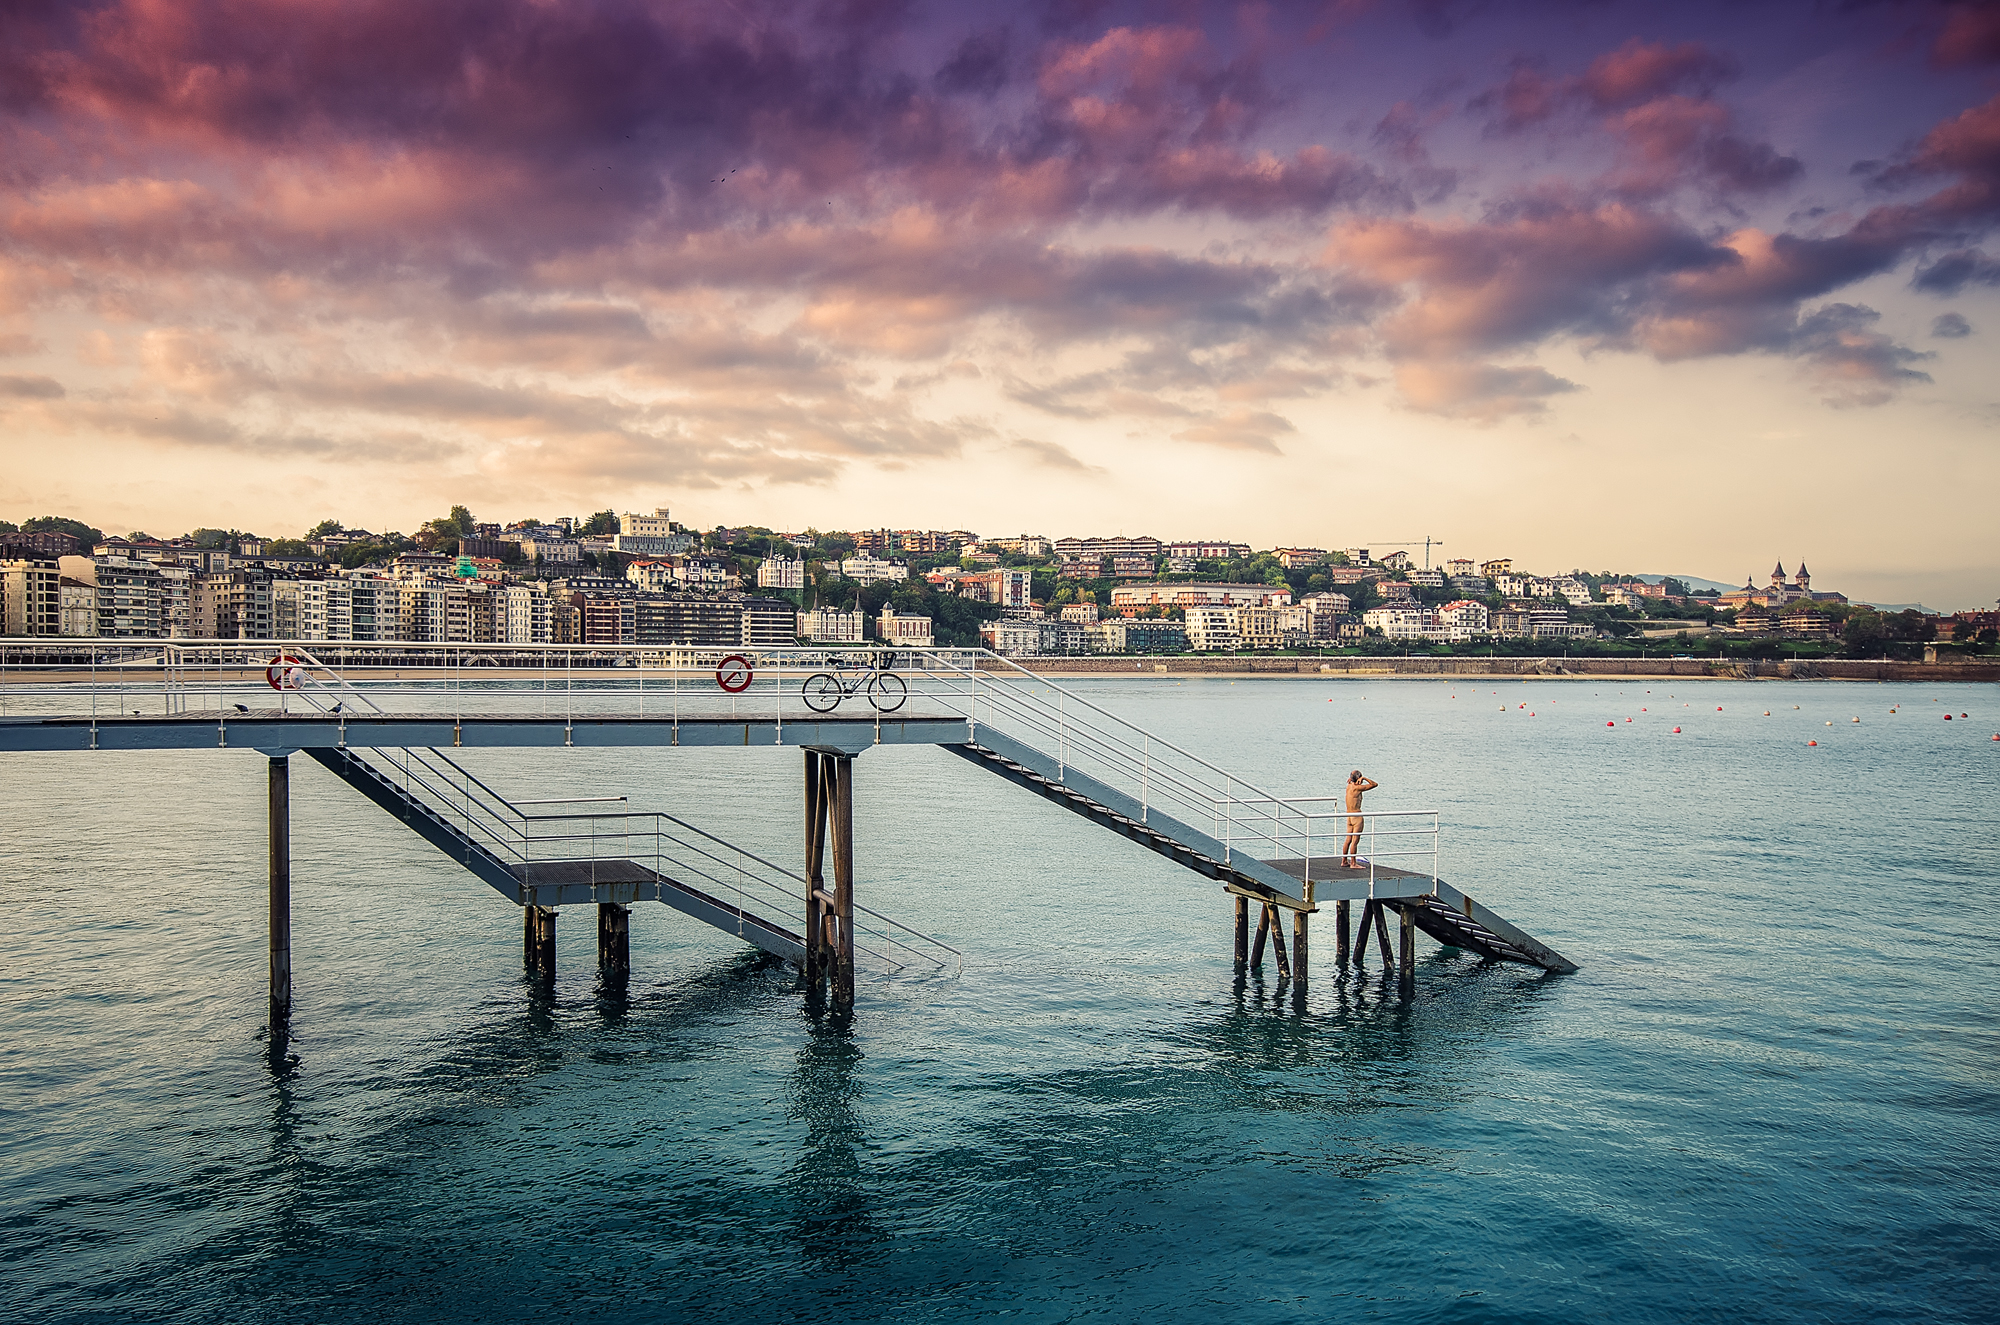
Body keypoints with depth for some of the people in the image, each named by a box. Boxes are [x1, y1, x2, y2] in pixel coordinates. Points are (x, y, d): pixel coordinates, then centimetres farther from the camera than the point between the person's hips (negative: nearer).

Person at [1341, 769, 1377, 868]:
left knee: (1348, 840, 13)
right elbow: (1375, 784, -11)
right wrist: (1364, 778, -9)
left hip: (1349, 815, 8)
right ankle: (1353, 863, -3)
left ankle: (1344, 862, 18)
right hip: (1357, 815, -8)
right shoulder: (1357, 787, -14)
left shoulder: (1349, 786, 7)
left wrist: (1351, 779, 12)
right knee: (1355, 841, -4)